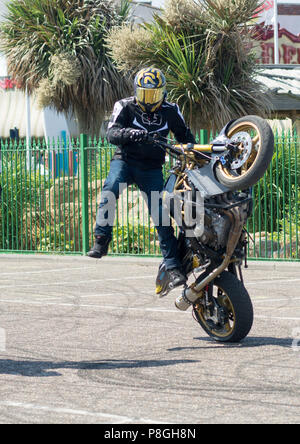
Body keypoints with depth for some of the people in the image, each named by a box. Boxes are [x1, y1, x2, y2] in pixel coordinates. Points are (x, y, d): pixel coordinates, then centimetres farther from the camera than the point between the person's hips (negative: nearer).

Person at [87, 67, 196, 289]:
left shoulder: (170, 111, 4)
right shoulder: (125, 107, -5)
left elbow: (185, 136, 18)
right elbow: (112, 133, -19)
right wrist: (129, 134, -40)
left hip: (151, 168, 2)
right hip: (125, 160, -2)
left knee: (161, 215, -6)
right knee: (110, 190, -33)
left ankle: (173, 266, -2)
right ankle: (101, 241, -28)